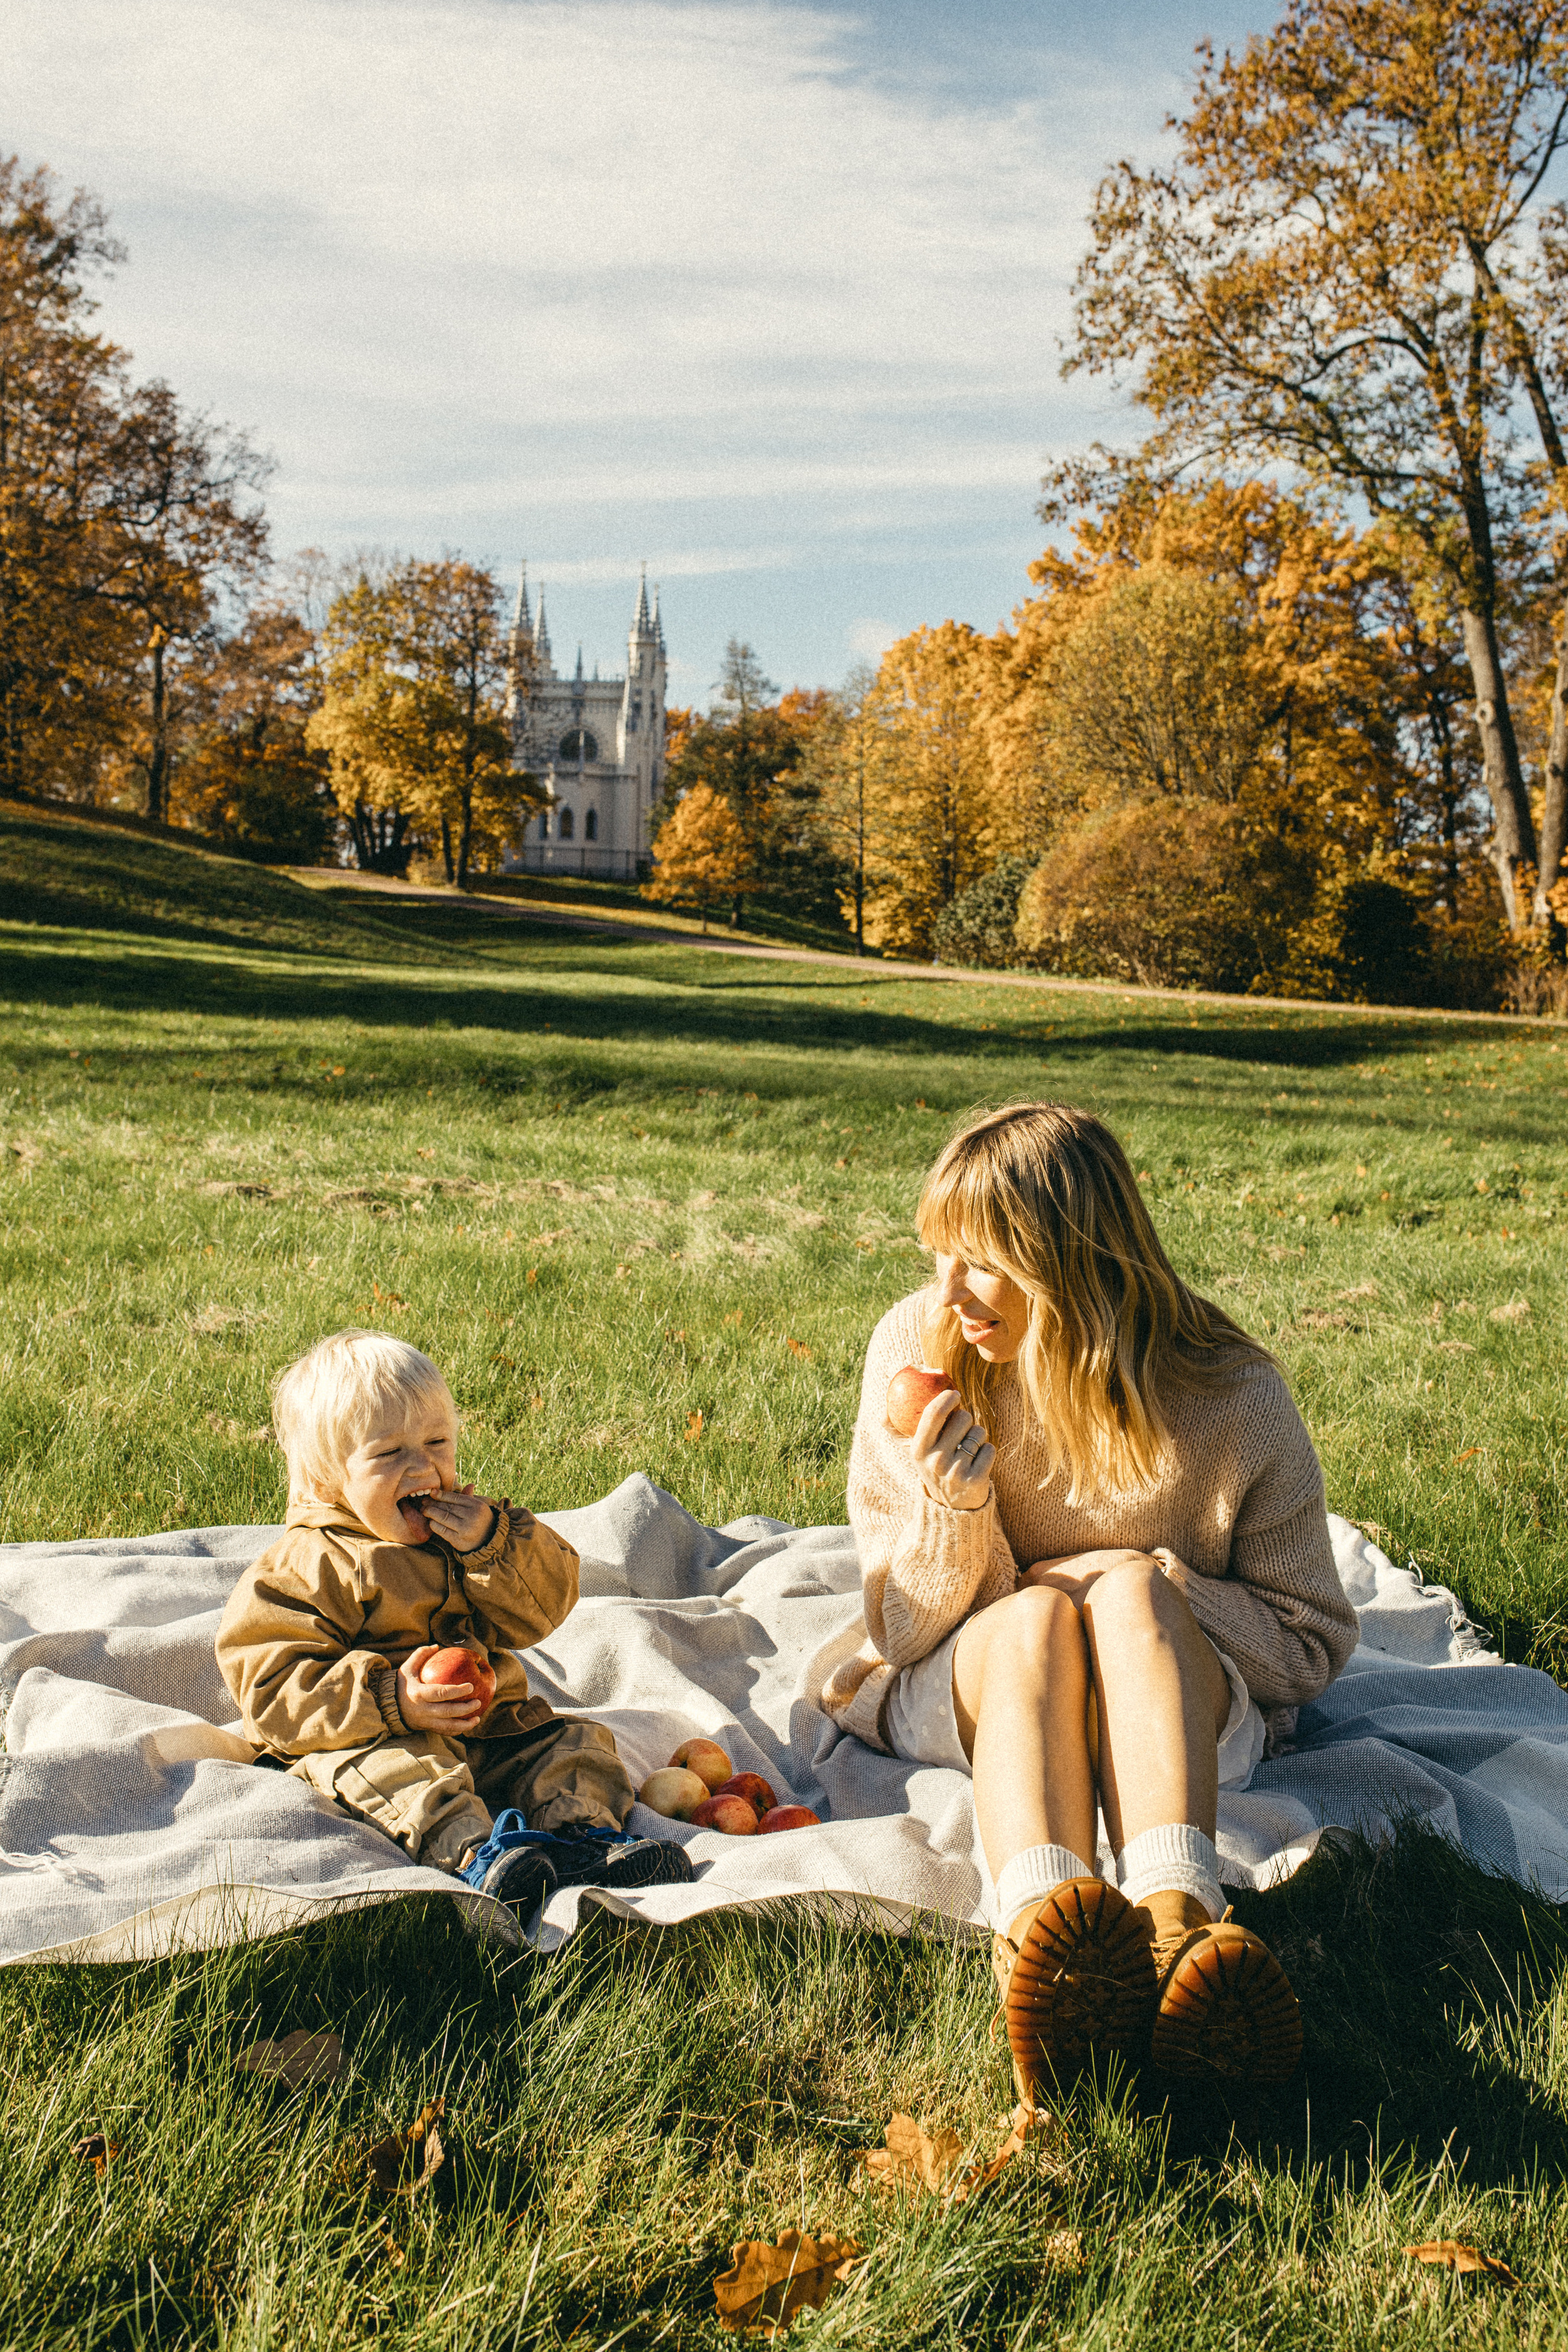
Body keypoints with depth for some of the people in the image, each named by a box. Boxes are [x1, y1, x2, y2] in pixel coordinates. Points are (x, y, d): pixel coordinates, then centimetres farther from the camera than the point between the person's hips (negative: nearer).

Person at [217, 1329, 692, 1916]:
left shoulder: (472, 1525, 9)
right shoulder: (303, 1567, -8)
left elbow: (543, 1609, 4)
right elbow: (275, 1691, -15)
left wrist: (495, 1543, -14)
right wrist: (391, 1701, -27)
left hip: (489, 1731, 6)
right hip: (366, 1738, -6)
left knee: (575, 1742, -9)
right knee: (396, 1765, -35)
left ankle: (586, 1828, -33)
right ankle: (474, 1852, -55)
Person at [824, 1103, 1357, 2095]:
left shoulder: (1231, 1401, -13)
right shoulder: (917, 1351, -9)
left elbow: (1316, 1643, -3)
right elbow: (902, 1633, -5)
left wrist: (1153, 1582, -18)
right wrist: (953, 1512, -26)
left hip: (1168, 1705, 0)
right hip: (968, 1698, 1)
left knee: (1129, 1591, -34)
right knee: (1036, 1615, -34)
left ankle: (1176, 1930, -58)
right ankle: (1042, 1944, -61)